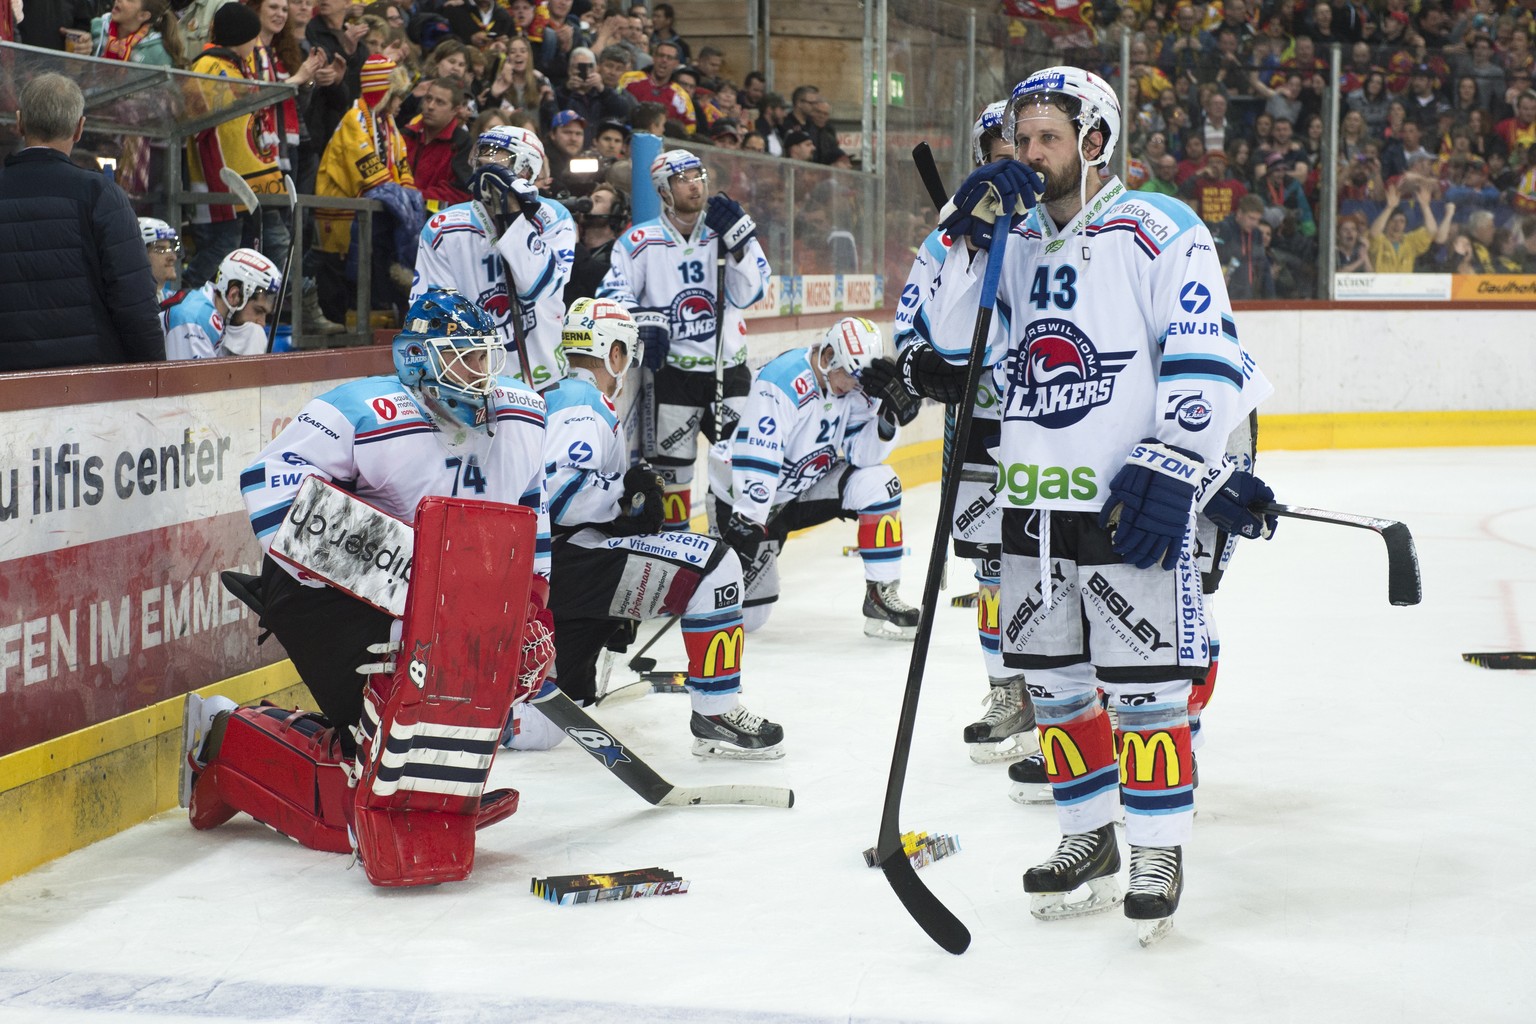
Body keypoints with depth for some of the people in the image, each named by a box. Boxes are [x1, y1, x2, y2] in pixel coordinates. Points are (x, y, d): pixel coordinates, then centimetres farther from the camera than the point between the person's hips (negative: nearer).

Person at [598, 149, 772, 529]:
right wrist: (642, 320, -23)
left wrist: (735, 240, -16)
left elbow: (747, 294, -5)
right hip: (670, 370, -2)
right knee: (669, 466, 1)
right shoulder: (640, 242, -1)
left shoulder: (728, 232, 5)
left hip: (728, 367, 2)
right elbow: (611, 294, -5)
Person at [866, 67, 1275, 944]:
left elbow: (1207, 362, -13)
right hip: (1034, 500, 7)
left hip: (1129, 506, -7)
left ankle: (1161, 854, 11)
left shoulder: (1158, 232, -7)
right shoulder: (1016, 241, 13)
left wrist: (1171, 471, -20)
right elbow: (957, 343, 6)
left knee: (1144, 686, -2)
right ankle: (1090, 841, 28)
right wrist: (973, 235, -4)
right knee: (1054, 680, 14)